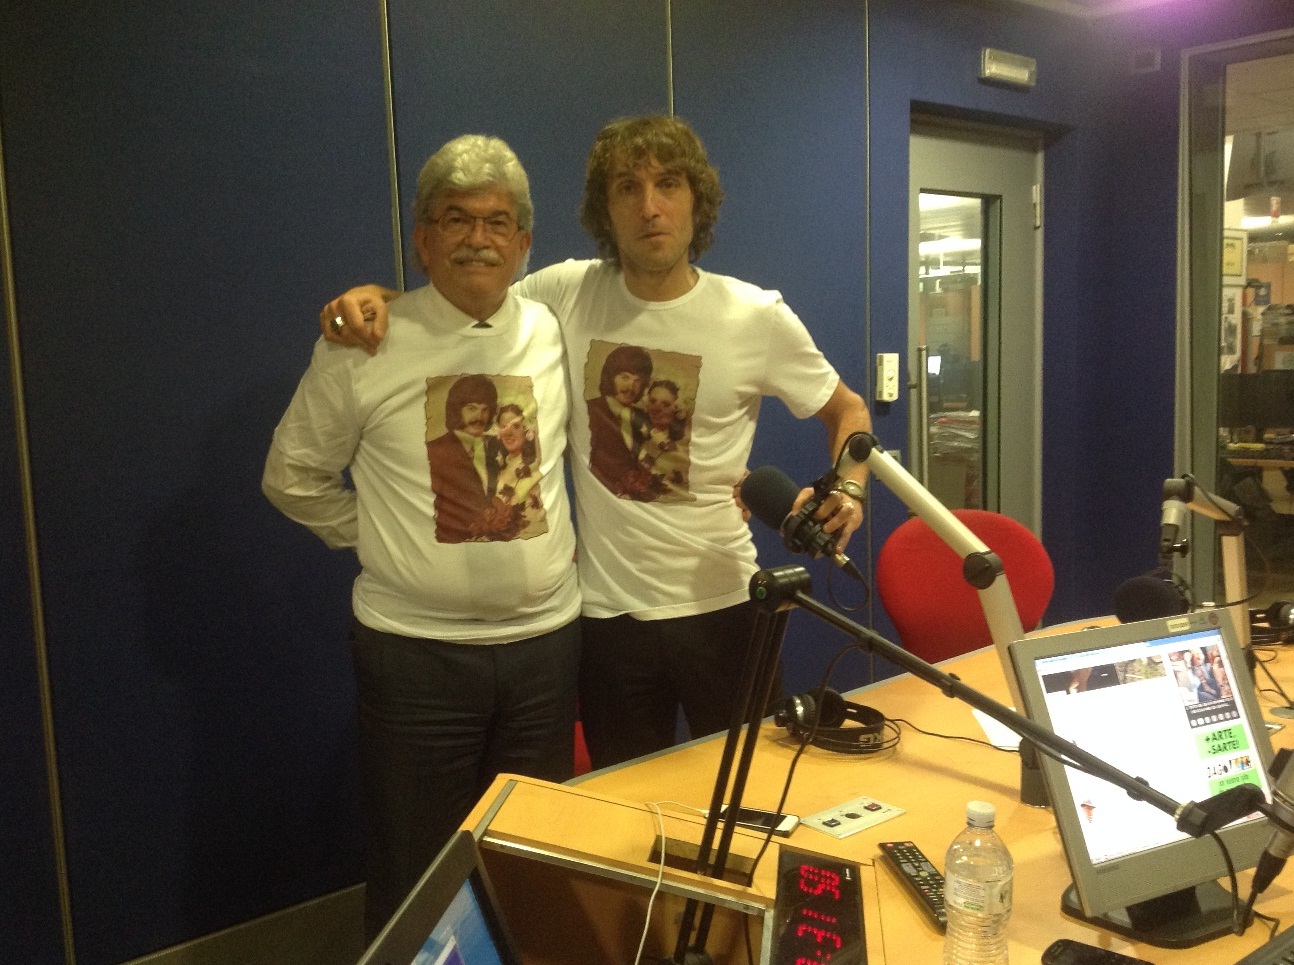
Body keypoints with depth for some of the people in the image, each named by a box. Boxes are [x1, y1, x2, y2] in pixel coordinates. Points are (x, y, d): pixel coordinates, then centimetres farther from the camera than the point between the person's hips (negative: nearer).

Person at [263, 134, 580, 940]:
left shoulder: (554, 332, 2)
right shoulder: (364, 344, -6)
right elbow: (295, 476, 5)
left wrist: (563, 540, 7)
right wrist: (382, 538, 1)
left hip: (546, 640, 3)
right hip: (415, 652, -3)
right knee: (413, 882, 9)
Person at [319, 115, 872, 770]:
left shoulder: (757, 317, -6)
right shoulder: (566, 294, -4)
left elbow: (846, 410, 7)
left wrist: (847, 489, -11)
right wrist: (374, 295, -11)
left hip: (722, 607, -1)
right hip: (606, 614, 1)